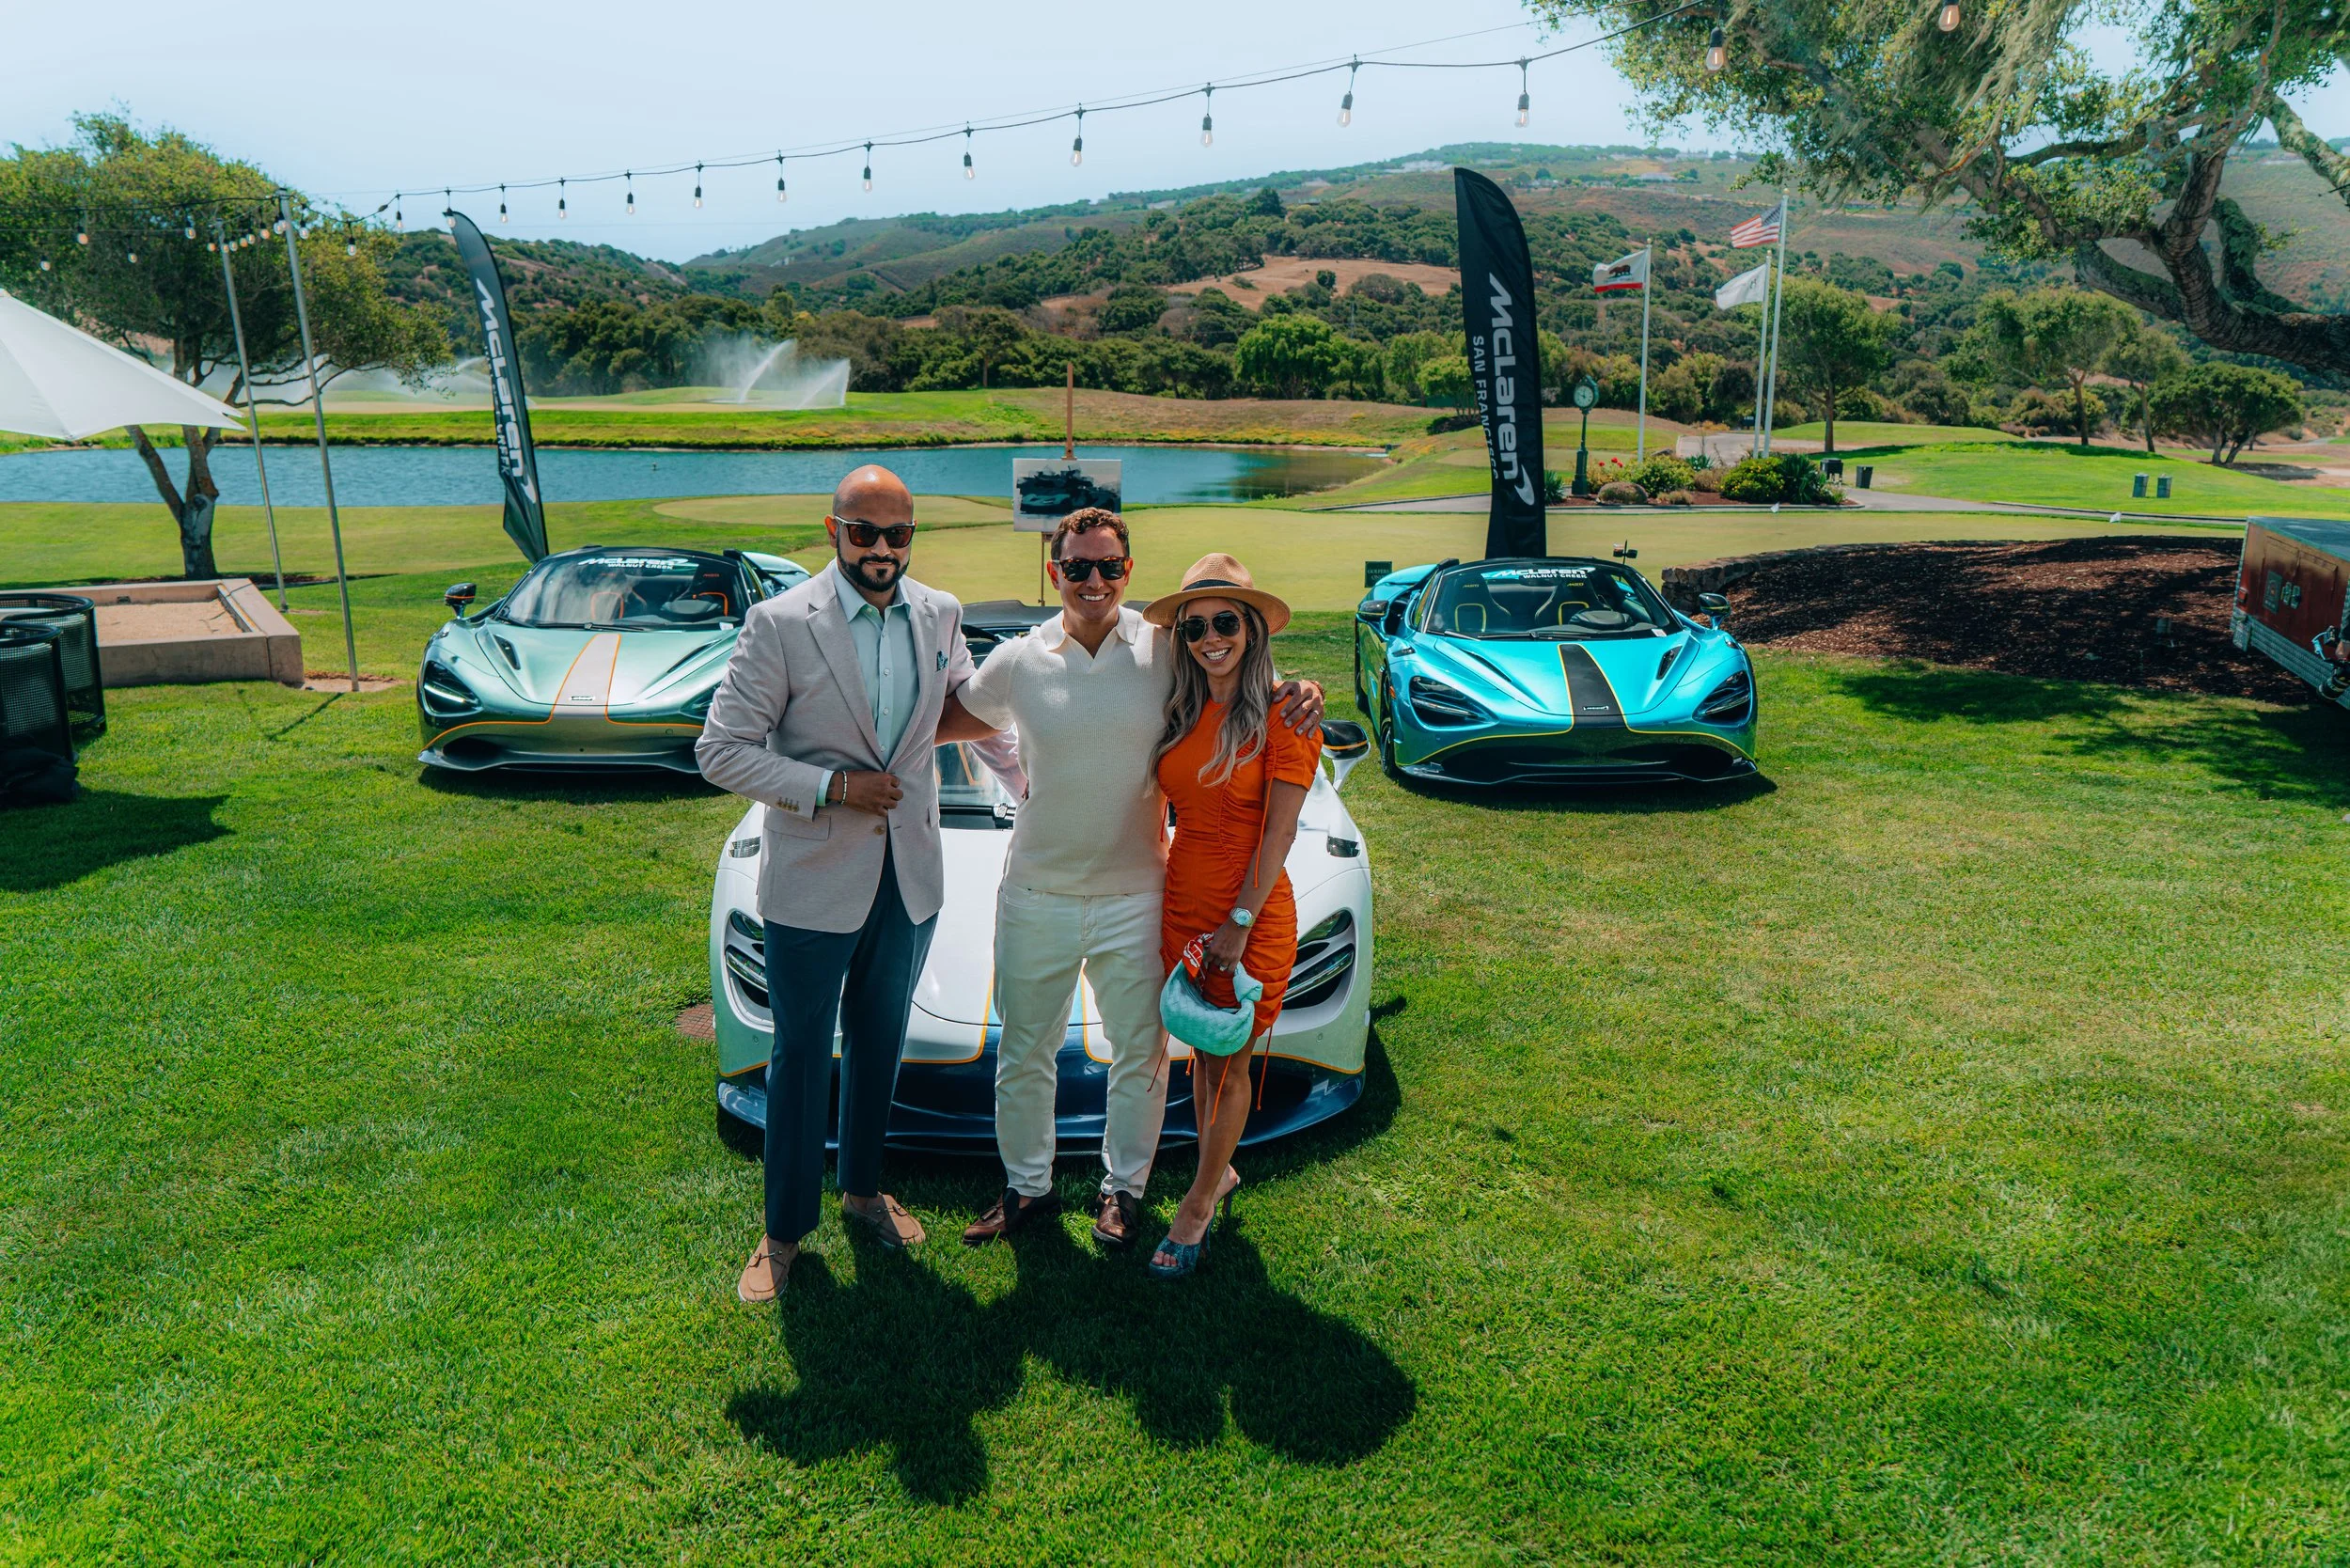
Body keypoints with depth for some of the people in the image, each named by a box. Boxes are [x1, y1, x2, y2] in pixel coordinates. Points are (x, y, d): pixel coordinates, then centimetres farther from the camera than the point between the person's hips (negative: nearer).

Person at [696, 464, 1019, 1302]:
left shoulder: (940, 616, 1)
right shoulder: (780, 622, -14)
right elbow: (720, 750, -13)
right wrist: (832, 785, -20)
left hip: (910, 876, 4)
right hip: (813, 881, -4)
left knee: (878, 1041, 19)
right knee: (800, 1055, 8)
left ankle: (863, 1188, 40)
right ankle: (785, 1230, 25)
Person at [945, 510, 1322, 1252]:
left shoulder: (1168, 653, -7)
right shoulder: (1017, 663, -3)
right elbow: (957, 715, 16)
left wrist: (1302, 695, -16)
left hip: (1135, 896, -1)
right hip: (1036, 896, 1)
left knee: (1140, 1053, 13)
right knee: (1023, 1054, 15)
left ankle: (1123, 1187, 36)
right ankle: (1027, 1186, 37)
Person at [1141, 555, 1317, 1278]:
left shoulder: (1283, 713, -12)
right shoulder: (1180, 714, 5)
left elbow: (1278, 831, -14)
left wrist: (1239, 922, -16)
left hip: (1252, 915, -5)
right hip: (1181, 903, 6)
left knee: (1230, 1064, 7)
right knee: (1201, 1053, 17)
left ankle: (1198, 1205, 21)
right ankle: (1220, 1172, 37)